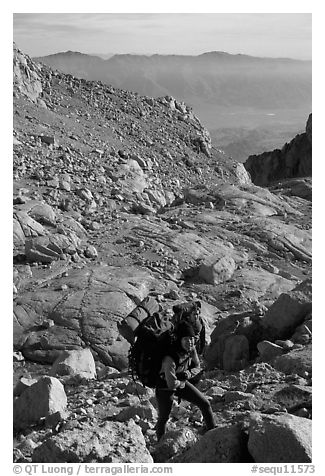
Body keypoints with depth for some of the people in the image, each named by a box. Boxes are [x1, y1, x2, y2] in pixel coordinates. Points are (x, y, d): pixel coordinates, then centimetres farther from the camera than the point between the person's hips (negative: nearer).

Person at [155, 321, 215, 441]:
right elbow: (172, 384, -33)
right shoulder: (170, 359, -36)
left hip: (182, 384, 6)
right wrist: (181, 380, -13)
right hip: (165, 387, -6)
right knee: (163, 419, 2)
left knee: (205, 404, 5)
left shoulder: (191, 349, -14)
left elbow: (197, 367, 3)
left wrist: (188, 373, -18)